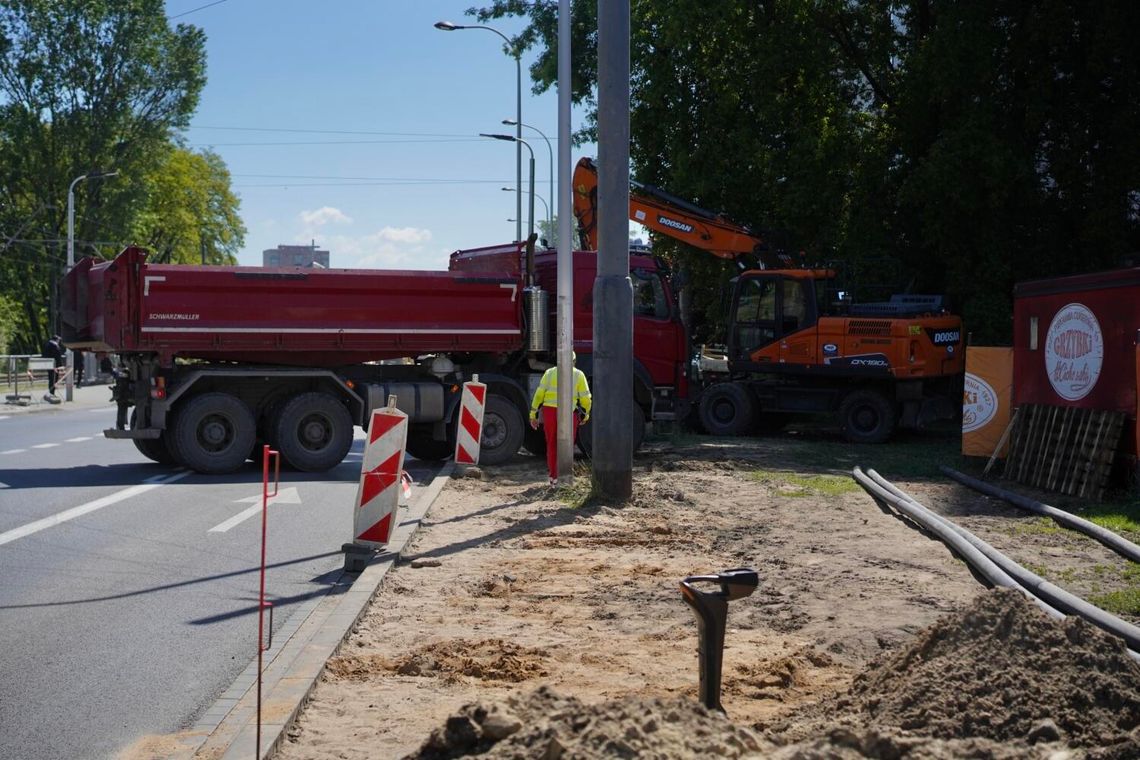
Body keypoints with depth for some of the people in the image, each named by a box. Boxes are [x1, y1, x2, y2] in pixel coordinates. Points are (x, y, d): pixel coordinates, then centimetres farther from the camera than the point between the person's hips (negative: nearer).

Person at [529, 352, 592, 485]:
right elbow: (586, 398, 1)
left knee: (552, 445, 16)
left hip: (549, 411, 2)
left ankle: (553, 476, 20)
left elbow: (539, 394, 3)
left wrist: (533, 415, 7)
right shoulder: (578, 375, 5)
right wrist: (586, 414, 17)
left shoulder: (550, 372, 10)